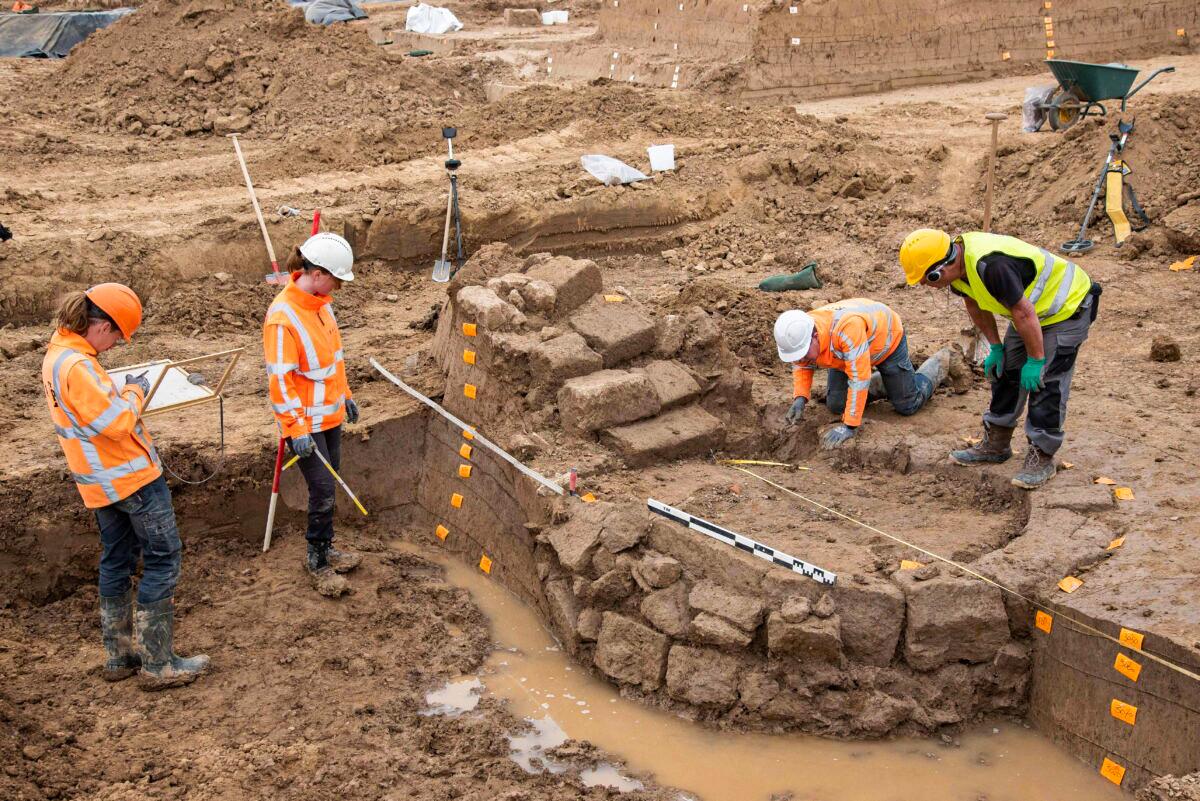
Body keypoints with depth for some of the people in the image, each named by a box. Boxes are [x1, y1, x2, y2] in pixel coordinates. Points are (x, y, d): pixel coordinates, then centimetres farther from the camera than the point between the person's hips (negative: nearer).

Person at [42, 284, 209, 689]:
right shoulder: (78, 366, -25)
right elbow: (117, 424, -25)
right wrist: (134, 392, -9)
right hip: (131, 475, -10)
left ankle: (119, 655, 26)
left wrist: (122, 390, 5)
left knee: (116, 560, 18)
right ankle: (158, 664, 1)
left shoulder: (56, 355, 6)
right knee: (162, 558, -2)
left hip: (100, 480, 10)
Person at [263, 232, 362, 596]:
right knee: (323, 490, -3)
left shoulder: (320, 302, 3)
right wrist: (297, 428, -21)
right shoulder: (282, 317, -24)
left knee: (328, 485, 17)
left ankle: (325, 548, 32)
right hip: (306, 422, -8)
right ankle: (318, 562, 13)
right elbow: (280, 377, -22)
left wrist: (345, 395, 22)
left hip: (331, 413, 8)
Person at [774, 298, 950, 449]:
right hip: (844, 348, 6)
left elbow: (859, 378, -45)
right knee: (836, 406, 1)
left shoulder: (847, 328, -48)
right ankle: (884, 384, 25)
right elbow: (802, 366, -6)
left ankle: (938, 363, 31)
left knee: (907, 406, 4)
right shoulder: (798, 336, -27)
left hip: (886, 338, -5)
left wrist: (849, 427, -42)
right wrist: (800, 398, -24)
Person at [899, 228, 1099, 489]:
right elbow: (976, 306, 11)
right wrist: (995, 347, 13)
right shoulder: (959, 265, -7)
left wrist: (1035, 360, -22)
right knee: (1006, 370, 12)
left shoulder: (991, 266, -38)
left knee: (1045, 381, -11)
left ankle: (1041, 458, -1)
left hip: (1068, 307, -10)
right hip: (1032, 308, 10)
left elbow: (1024, 313, -31)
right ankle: (995, 444, 24)